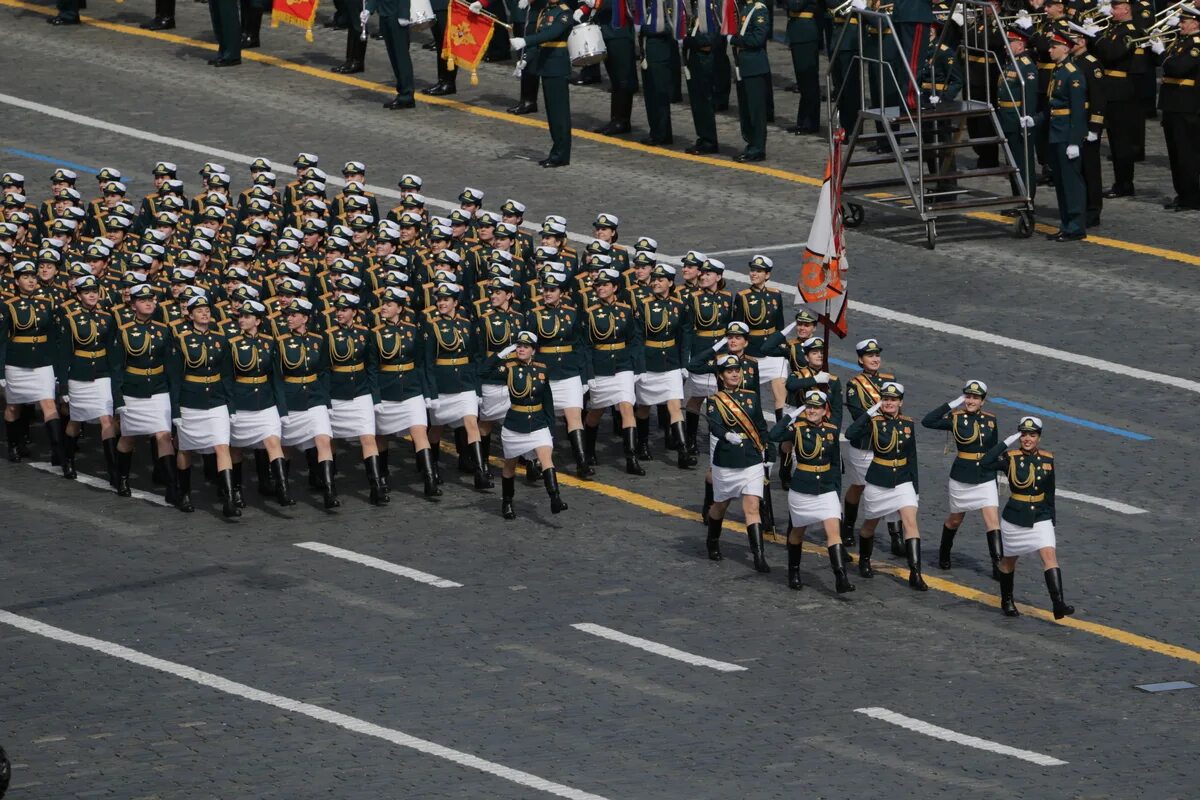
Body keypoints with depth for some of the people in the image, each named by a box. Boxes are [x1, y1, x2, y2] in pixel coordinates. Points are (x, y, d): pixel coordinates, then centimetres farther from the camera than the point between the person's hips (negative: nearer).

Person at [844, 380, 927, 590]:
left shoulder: (908, 424, 2)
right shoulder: (874, 422, -9)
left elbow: (912, 457, 9)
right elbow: (850, 434, -29)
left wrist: (915, 485, 8)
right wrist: (870, 413, -27)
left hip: (902, 481, 2)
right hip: (878, 483, -2)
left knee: (911, 522, -13)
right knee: (870, 524, 15)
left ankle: (915, 574, -16)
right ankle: (864, 561, 42)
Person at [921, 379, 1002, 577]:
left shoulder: (990, 420, 2)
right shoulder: (955, 418, -8)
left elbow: (993, 451, 11)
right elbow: (927, 422, -22)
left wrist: (995, 478, 14)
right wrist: (951, 404, -22)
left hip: (985, 479, 2)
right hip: (961, 479, -2)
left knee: (993, 520, -10)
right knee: (955, 519, 15)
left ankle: (998, 566, -9)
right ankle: (944, 554, 41)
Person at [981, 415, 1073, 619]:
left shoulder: (1047, 459, 1)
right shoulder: (1010, 458, -9)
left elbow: (1050, 493, 11)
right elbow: (986, 463, -28)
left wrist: (1052, 518, 13)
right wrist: (1007, 442, -25)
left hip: (1040, 518, 1)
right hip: (1014, 518, -1)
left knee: (1050, 555, -16)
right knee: (1009, 560, 14)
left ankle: (1058, 604, -24)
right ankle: (1007, 601, 38)